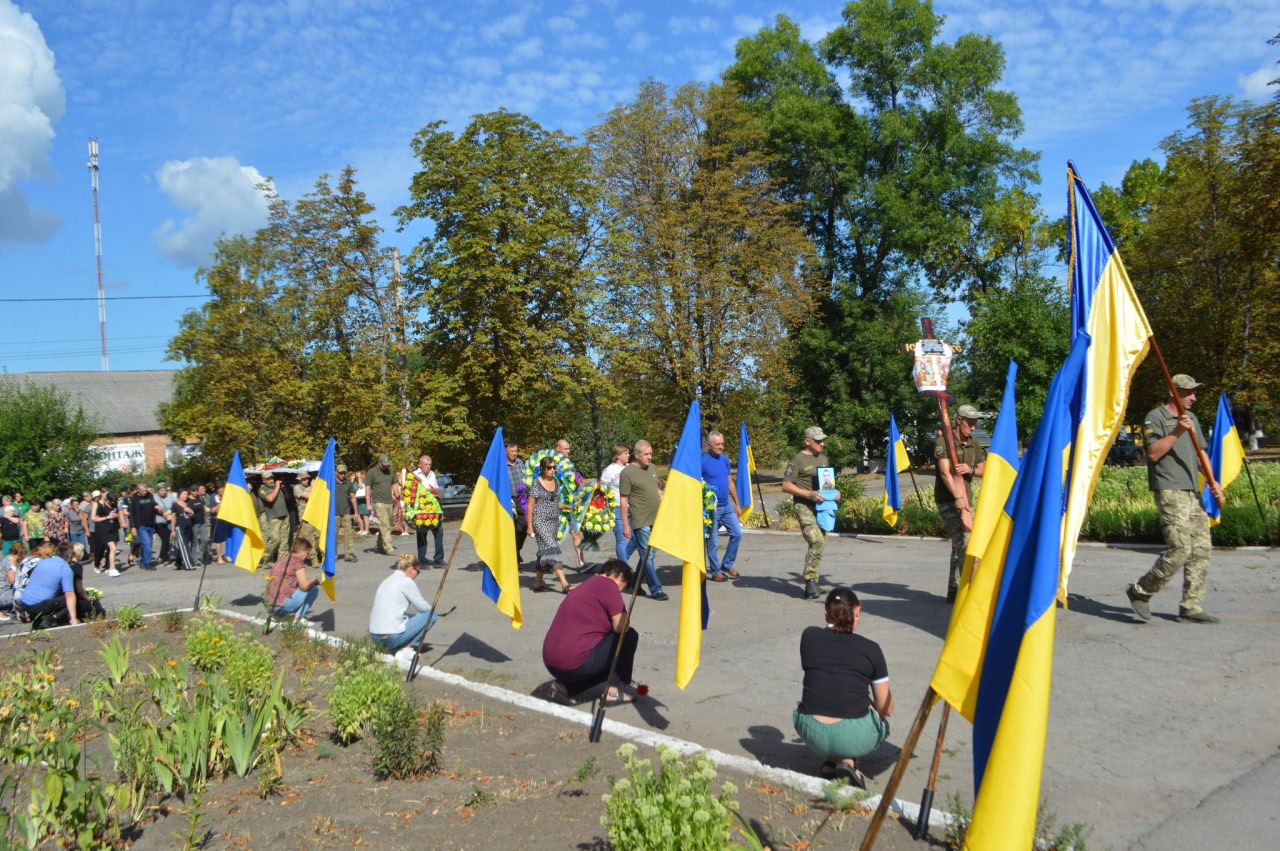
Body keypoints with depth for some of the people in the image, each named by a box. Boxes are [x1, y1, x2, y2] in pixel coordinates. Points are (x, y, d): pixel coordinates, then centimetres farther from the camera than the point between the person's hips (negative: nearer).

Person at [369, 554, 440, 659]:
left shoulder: (386, 581, 18)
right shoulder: (406, 581, -6)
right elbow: (422, 607, -1)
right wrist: (432, 611, 21)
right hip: (392, 637, -8)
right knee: (431, 614, 4)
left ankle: (392, 647, 13)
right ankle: (406, 647, -1)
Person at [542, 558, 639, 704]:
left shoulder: (586, 586, 22)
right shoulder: (607, 584, -6)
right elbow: (622, 627, -10)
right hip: (575, 663, -9)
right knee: (629, 636, 5)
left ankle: (566, 686, 13)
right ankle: (617, 689, 8)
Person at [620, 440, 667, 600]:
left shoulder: (652, 468, 10)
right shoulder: (627, 473, -11)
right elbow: (623, 500, -12)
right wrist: (625, 524, -14)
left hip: (656, 519, 7)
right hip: (641, 521, -7)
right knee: (647, 555, -2)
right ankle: (656, 589, 3)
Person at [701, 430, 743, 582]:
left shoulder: (724, 459, 7)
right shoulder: (702, 461, -14)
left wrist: (737, 504, 15)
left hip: (727, 506, 7)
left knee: (737, 534, 6)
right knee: (713, 542, 1)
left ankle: (727, 565, 21)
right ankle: (715, 572, 16)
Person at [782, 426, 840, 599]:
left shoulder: (823, 458, 18)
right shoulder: (798, 459, -6)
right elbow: (786, 486, -10)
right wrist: (809, 494, -19)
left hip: (822, 506, 7)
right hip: (804, 507, -7)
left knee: (820, 544, 7)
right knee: (816, 541, -21)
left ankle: (812, 585, 17)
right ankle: (810, 582, -12)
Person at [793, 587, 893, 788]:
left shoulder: (809, 636, 5)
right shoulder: (870, 649, 1)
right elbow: (885, 707, 9)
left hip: (811, 733, 2)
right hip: (852, 737, -2)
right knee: (881, 721, 32)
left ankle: (829, 763, 16)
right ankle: (848, 761, 7)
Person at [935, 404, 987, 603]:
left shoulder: (973, 443, 11)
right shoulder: (943, 441, -12)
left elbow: (984, 469, 16)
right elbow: (945, 472, -21)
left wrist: (971, 469, -8)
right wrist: (958, 498, -30)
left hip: (966, 500, 8)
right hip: (949, 500, -8)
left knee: (960, 545, 12)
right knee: (966, 540, -18)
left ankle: (954, 591, 21)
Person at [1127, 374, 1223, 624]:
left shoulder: (1191, 418, 20)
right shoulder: (1155, 417, -4)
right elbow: (1153, 453, -14)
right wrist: (1177, 432, -20)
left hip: (1193, 492, 8)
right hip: (1170, 491, -8)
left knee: (1202, 549, 4)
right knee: (1180, 549, -15)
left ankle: (1191, 608, 9)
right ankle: (1141, 592, 1)